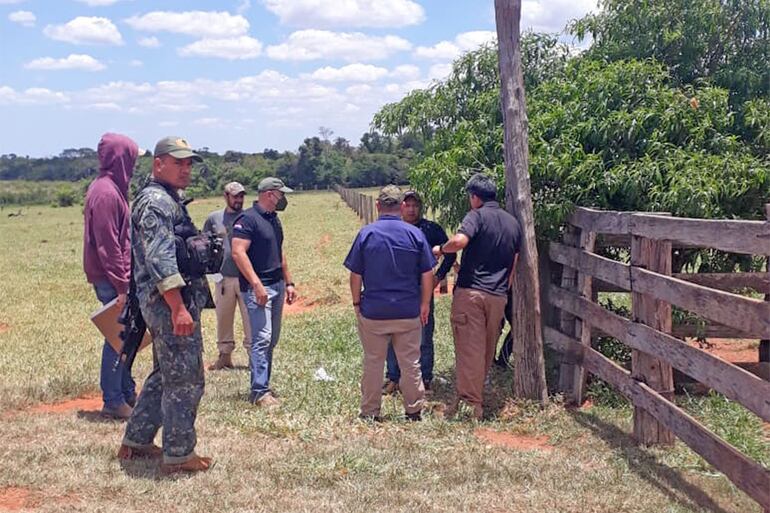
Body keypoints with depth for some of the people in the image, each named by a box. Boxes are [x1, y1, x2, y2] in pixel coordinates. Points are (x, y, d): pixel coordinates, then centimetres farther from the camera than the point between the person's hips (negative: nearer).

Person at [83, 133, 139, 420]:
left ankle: (127, 393, 25)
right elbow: (107, 245, -20)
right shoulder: (106, 192, -16)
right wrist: (122, 285, -19)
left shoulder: (111, 188, 14)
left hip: (114, 277, 10)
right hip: (110, 278, -10)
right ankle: (113, 401, 6)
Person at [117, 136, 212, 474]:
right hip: (170, 303, -11)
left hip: (165, 305, 11)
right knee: (185, 380, -3)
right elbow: (160, 260, -24)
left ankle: (136, 442, 28)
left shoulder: (170, 200, 19)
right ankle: (179, 455, 7)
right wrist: (179, 308, -27)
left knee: (164, 376, 19)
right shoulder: (155, 201, -15)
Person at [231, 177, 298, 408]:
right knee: (262, 338, -12)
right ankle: (260, 392, -10)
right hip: (257, 287, -9)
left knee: (272, 339, 11)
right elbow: (238, 253, -20)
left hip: (277, 285, 9)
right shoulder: (247, 219, -11)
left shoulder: (274, 219, 16)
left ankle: (262, 385, 19)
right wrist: (257, 284, -24)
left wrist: (289, 283, 21)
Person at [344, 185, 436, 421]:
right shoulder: (415, 234, -3)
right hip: (409, 311, 1)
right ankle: (414, 410, 18)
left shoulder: (366, 233, -5)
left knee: (373, 363, 9)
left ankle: (370, 412, 17)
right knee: (410, 363, 10)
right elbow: (427, 275, -1)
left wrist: (356, 303, 9)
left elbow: (355, 274, -3)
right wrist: (425, 304, 9)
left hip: (373, 311, -1)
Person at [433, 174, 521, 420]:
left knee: (469, 347, -5)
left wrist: (441, 249, -5)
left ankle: (471, 402, -8)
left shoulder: (477, 216, -5)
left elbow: (459, 241, -24)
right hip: (498, 296, 6)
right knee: (488, 349, 16)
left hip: (470, 291, -6)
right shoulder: (513, 223, 16)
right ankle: (475, 395, 29)